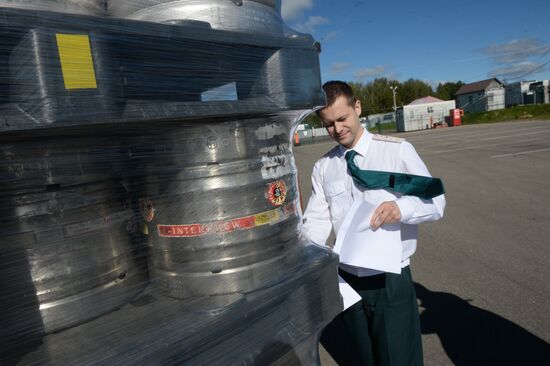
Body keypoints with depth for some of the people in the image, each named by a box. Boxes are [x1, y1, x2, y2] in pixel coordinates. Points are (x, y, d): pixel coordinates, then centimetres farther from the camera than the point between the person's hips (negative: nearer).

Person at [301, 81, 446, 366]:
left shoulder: (397, 150, -8)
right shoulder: (322, 167, 3)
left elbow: (436, 201, -9)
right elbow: (316, 221, -2)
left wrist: (401, 208, -29)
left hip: (391, 280, -3)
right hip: (347, 280, 4)